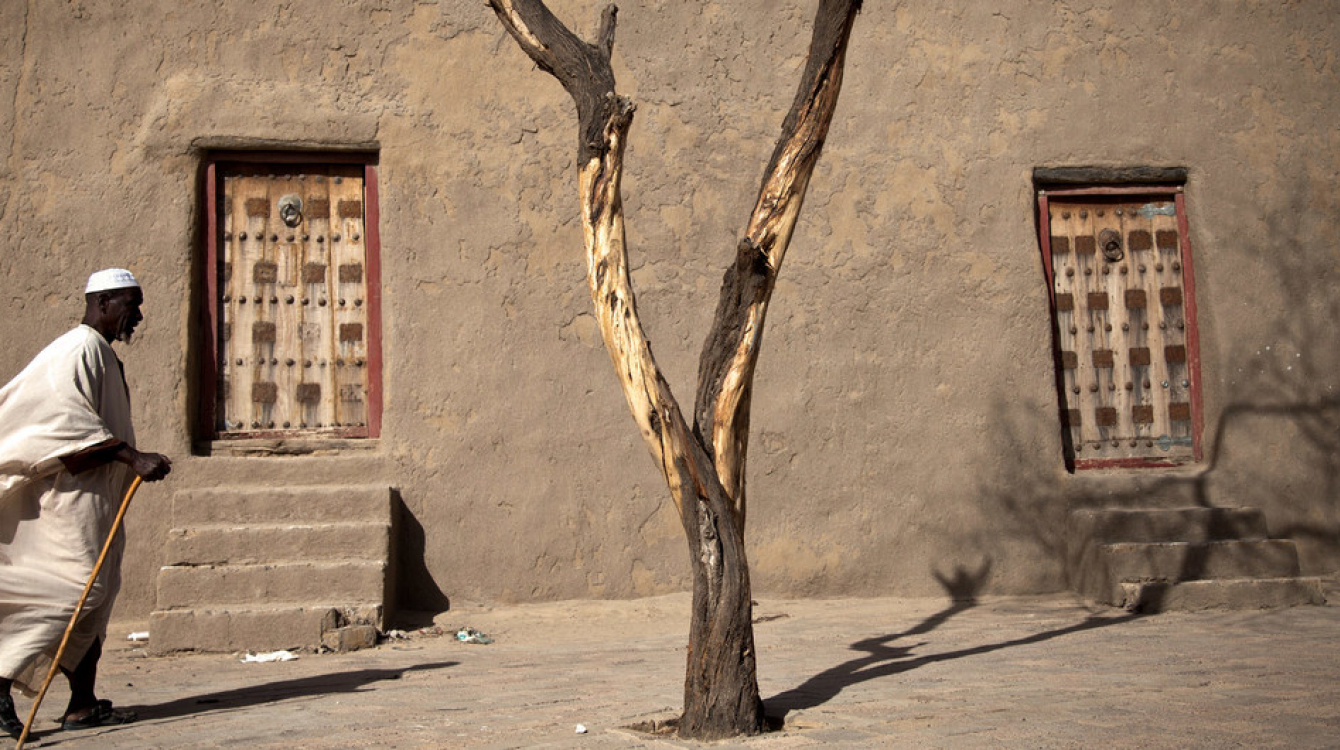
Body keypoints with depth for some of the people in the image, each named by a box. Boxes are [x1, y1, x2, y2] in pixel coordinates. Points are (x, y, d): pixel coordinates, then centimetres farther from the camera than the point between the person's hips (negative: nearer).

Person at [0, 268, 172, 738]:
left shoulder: (101, 353, 18)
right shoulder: (79, 350, -12)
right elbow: (69, 423, -22)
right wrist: (133, 458, -26)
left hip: (94, 494, 10)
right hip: (75, 492, -10)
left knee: (95, 597, 8)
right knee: (79, 588, -14)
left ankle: (83, 705, 10)